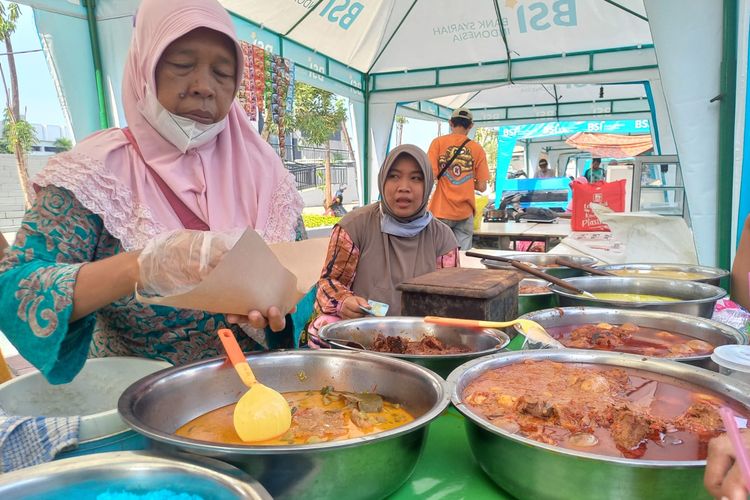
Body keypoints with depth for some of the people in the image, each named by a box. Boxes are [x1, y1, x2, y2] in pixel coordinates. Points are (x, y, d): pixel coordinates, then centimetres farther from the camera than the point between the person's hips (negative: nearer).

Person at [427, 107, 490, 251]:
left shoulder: (438, 142, -1)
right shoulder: (477, 148, 3)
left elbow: (430, 175, -10)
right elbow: (482, 186, 2)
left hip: (441, 211, -1)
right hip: (465, 213, 2)